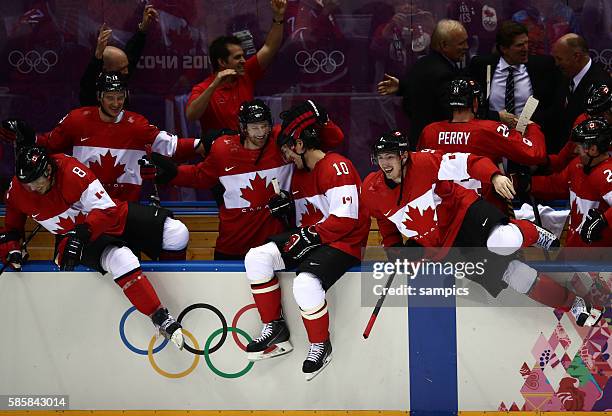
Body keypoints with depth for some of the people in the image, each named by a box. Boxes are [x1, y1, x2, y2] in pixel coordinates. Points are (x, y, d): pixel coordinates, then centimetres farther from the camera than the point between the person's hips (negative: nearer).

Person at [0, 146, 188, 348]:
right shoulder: (16, 191, -12)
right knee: (121, 261, -33)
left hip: (113, 216, -1)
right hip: (71, 236, 1)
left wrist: (80, 234, -39)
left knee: (177, 235, -17)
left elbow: (105, 209, -27)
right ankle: (162, 319, -29)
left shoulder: (71, 170, -27)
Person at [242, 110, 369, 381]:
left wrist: (311, 236, -20)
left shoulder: (337, 166, -13)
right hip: (310, 239, 9)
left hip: (343, 244, -9)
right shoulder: (299, 175, 18)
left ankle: (321, 345, -8)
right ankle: (275, 329, -1)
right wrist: (286, 208, 4)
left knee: (306, 283, -34)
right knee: (256, 258, -11)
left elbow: (345, 218, -20)